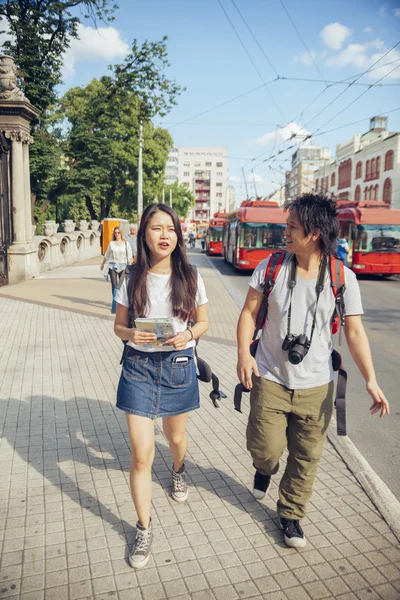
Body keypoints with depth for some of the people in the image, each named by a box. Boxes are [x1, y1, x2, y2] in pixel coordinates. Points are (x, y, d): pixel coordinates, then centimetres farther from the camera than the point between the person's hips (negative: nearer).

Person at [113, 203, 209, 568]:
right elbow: (118, 325, 4)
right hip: (138, 367, 0)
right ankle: (144, 529, 19)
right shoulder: (133, 278, -4)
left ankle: (178, 471, 59)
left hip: (178, 365, 1)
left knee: (175, 436, 22)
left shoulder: (190, 278, -4)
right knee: (141, 454, -2)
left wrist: (189, 334, -16)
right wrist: (130, 334, -19)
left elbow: (203, 322, 5)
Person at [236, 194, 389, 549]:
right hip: (270, 380, 0)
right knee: (266, 447, 4)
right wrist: (244, 353, -16)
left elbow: (355, 331, -5)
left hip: (316, 386, 1)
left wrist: (371, 380, -13)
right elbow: (249, 313, -1)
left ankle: (291, 514, 37)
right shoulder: (270, 267, -5)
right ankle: (265, 469, 43)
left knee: (307, 457, 11)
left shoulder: (343, 278, -7)